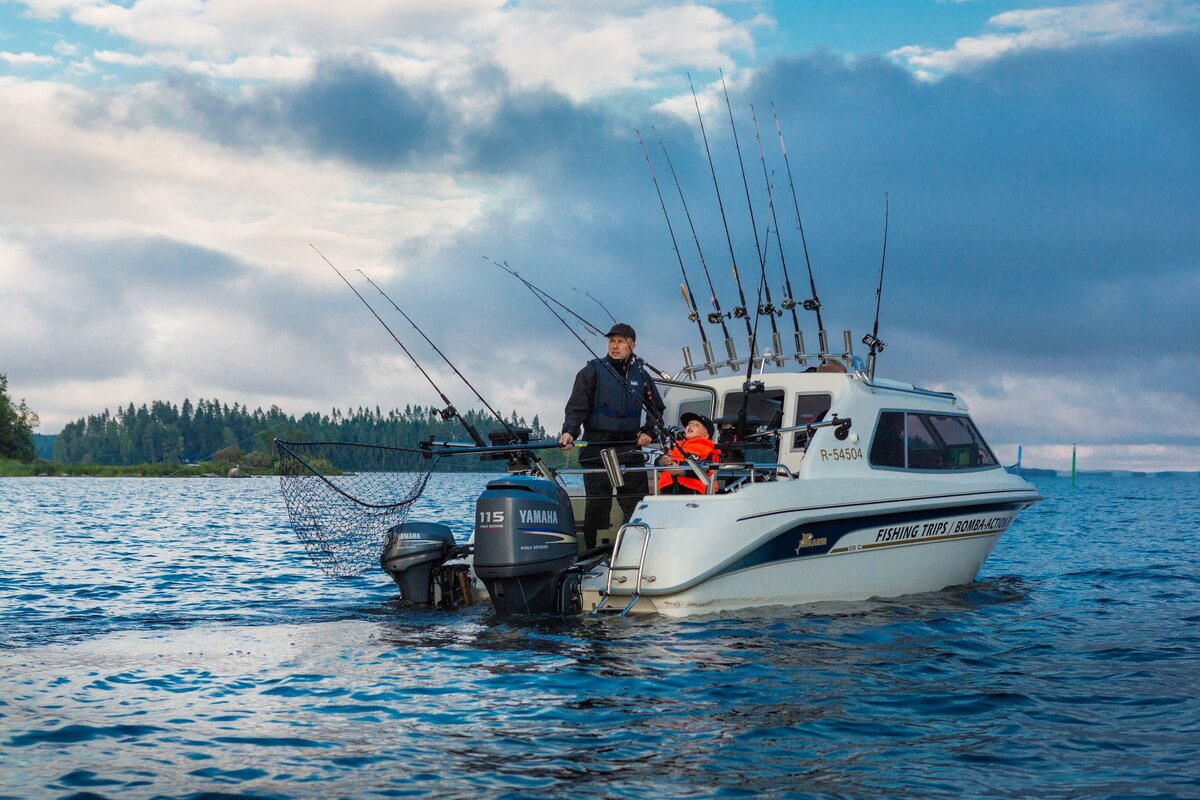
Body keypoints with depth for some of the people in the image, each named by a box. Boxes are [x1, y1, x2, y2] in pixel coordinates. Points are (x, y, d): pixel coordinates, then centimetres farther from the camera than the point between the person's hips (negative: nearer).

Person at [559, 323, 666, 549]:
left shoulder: (641, 376, 14)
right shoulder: (592, 370, 3)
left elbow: (657, 409, 25)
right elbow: (577, 406, -5)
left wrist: (648, 432, 8)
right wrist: (569, 431, -22)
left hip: (629, 448, 3)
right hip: (597, 448, -3)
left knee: (638, 504, 1)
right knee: (597, 504, -8)